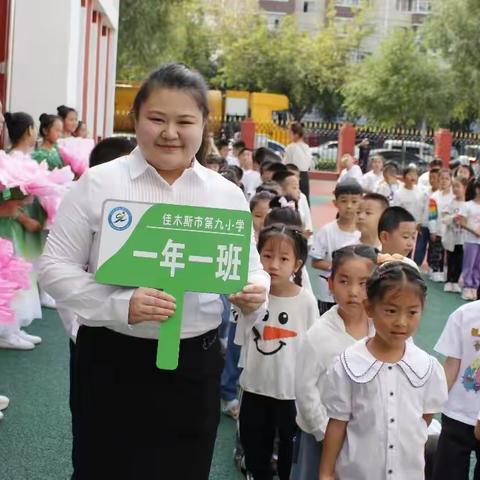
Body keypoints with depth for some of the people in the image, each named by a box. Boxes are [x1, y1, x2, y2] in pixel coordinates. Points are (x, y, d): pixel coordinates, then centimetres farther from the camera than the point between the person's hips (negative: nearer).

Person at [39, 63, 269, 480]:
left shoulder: (227, 194, 4)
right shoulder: (97, 184, -4)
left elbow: (252, 270, 9)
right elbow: (55, 267, -5)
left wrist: (253, 295, -16)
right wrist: (121, 305, -21)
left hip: (195, 364, 3)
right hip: (111, 360, -2)